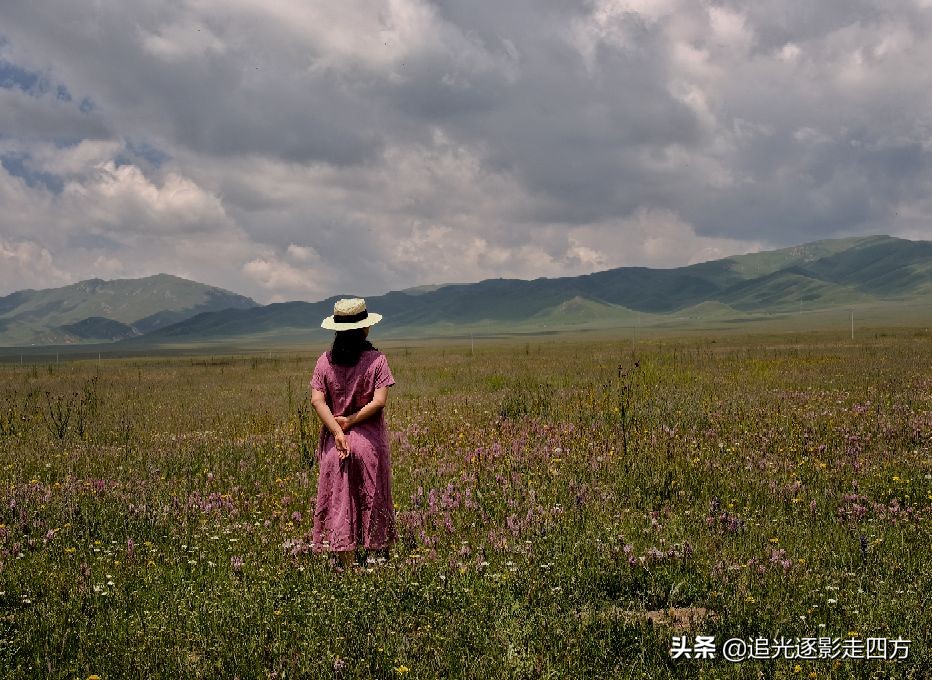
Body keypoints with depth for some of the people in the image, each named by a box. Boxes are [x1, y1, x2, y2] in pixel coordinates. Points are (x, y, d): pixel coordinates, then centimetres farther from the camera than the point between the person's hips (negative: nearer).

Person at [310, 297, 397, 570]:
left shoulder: (325, 361, 0)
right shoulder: (376, 359, -7)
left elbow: (317, 400, -8)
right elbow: (379, 402, -15)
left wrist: (338, 431, -10)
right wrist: (351, 421, -8)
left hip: (334, 441, 2)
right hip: (369, 440, -2)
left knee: (339, 500, 6)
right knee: (371, 499, 12)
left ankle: (346, 564, 5)